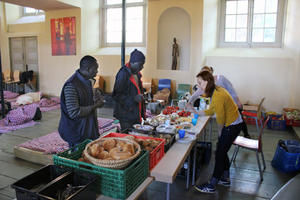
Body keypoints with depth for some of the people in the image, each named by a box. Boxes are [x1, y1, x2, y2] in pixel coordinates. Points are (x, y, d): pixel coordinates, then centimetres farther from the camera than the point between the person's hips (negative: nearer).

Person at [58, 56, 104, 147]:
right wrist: (95, 106, -18)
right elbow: (74, 113, -24)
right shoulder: (71, 85, -23)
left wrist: (95, 102, 2)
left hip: (89, 129, 8)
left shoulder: (87, 81, 7)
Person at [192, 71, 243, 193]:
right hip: (230, 124, 9)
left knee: (220, 153, -2)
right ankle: (225, 179, 36)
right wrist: (197, 113, 6)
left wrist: (220, 132, -3)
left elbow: (220, 118, -19)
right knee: (222, 151, 18)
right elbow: (211, 110, 12)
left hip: (232, 126, -9)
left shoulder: (217, 96, -28)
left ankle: (211, 186, 11)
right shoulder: (216, 90, 3)